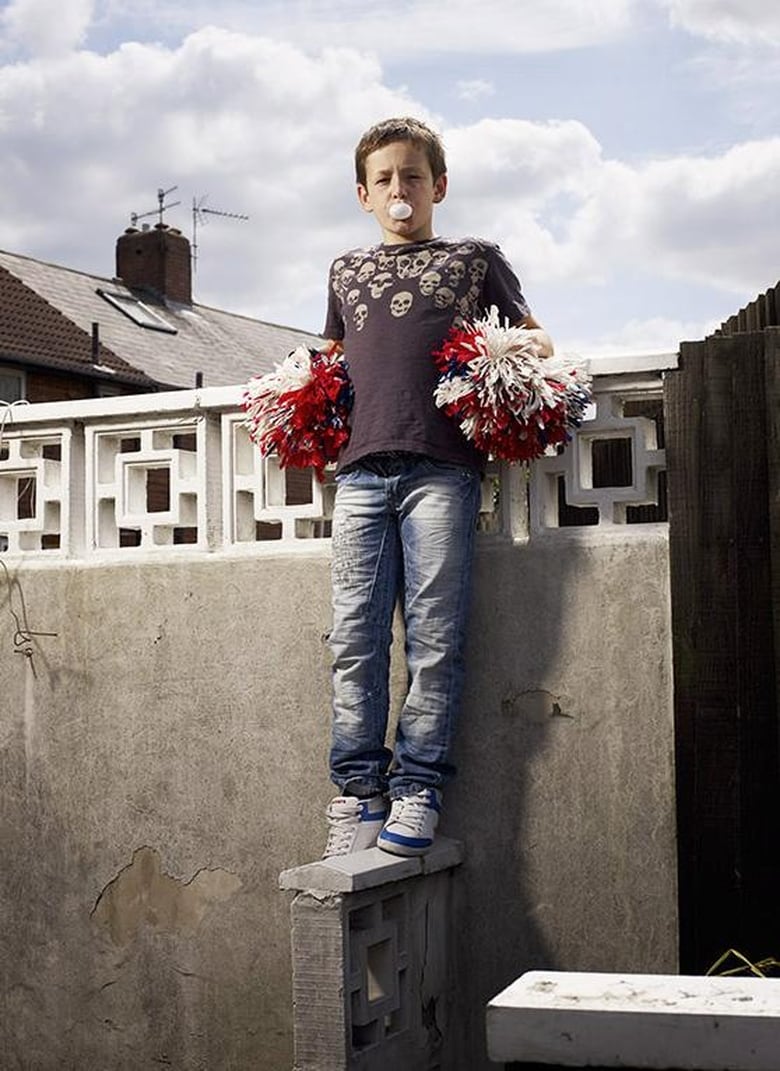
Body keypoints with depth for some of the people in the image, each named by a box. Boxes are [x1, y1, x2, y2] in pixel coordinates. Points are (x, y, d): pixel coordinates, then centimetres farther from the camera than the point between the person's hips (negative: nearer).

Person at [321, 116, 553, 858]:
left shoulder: (474, 260, 17)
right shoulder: (347, 272, 25)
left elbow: (530, 333, 23)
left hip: (441, 468, -2)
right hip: (361, 469, 3)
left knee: (434, 637, -6)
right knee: (354, 637, -3)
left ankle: (417, 785, 0)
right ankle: (356, 787, 2)